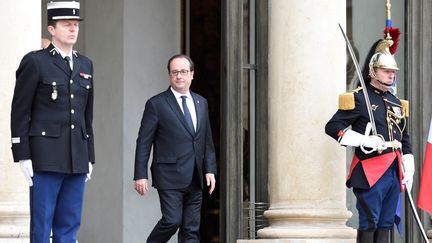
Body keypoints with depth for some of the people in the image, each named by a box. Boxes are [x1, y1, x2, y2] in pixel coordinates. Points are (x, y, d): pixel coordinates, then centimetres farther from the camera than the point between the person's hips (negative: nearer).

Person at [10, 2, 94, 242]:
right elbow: (20, 112, -4)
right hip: (45, 158, -5)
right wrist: (23, 157, -10)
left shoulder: (85, 65, 15)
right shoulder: (35, 62, -3)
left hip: (77, 159, 5)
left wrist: (89, 157, 14)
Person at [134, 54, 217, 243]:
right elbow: (143, 142, -4)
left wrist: (210, 170, 7)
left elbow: (207, 141, 17)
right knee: (172, 220, -14)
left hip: (195, 178, 5)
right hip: (170, 176, -5)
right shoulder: (156, 104, -3)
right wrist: (140, 175, -10)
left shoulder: (201, 103, 14)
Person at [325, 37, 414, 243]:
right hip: (370, 172, -7)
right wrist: (364, 141, -19)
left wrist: (408, 172, 14)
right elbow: (332, 127, -10)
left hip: (394, 172, 7)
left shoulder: (396, 103, 18)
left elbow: (405, 141, 23)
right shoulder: (358, 99, -4)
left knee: (385, 225, 9)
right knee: (368, 225, -5)